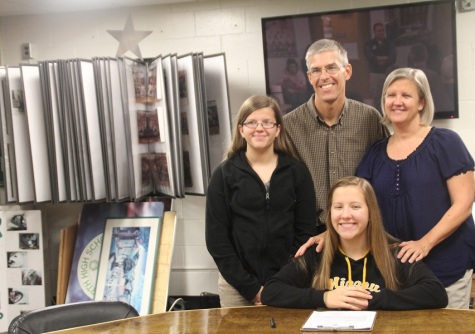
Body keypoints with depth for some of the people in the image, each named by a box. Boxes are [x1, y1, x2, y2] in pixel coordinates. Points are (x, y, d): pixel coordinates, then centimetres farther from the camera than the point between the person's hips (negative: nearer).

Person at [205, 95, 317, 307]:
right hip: (237, 288, 0)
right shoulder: (224, 174, 1)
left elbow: (306, 232, 2)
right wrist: (251, 287, -8)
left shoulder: (297, 171, 3)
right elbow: (216, 238, -2)